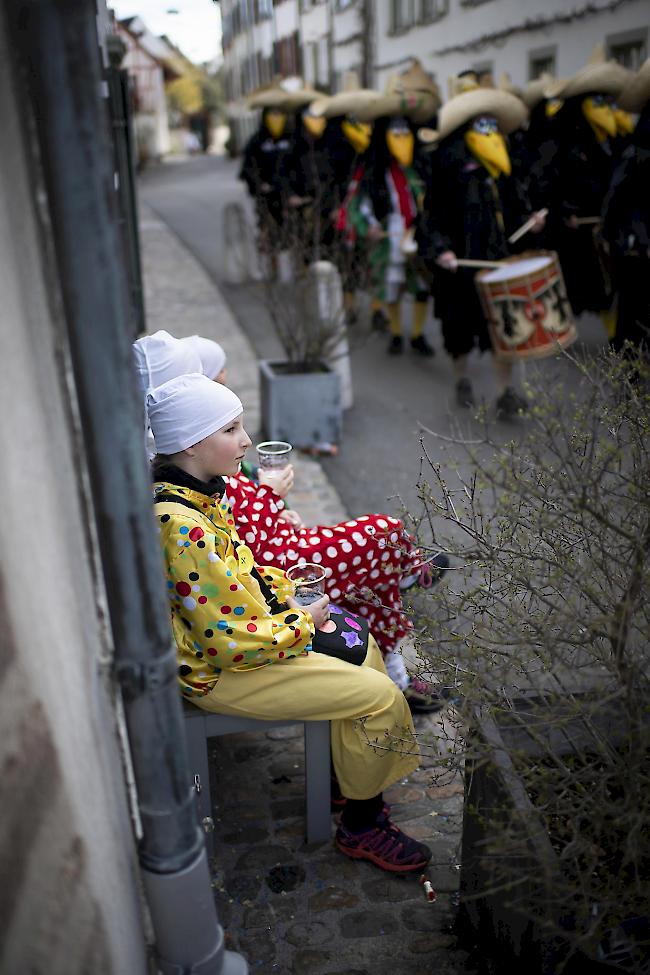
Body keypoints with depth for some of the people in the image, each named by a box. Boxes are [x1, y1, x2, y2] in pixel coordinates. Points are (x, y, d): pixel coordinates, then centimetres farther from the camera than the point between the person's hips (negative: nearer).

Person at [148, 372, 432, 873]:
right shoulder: (183, 527, -33)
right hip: (218, 671, -10)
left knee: (364, 652, 17)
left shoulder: (193, 489, -2)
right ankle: (361, 828, 16)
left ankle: (355, 788, 31)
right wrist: (302, 622, -13)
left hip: (234, 626, 10)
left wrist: (282, 589, 1)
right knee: (383, 698, -8)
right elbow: (230, 640, -29)